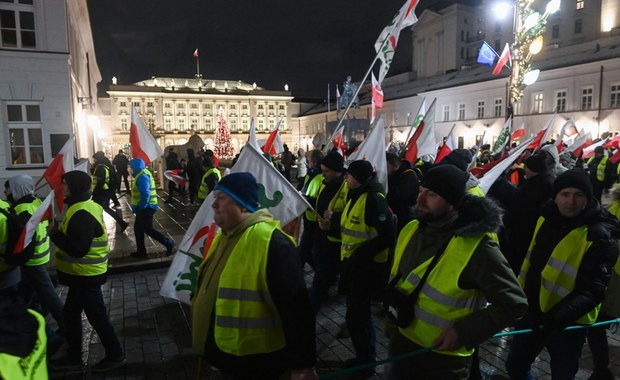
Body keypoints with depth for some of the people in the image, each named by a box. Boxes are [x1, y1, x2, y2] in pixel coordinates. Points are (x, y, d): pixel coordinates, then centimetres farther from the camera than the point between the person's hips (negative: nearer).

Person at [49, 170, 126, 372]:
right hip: (84, 273, 11)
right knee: (71, 314, 20)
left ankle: (115, 356, 18)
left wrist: (54, 234, -18)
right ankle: (73, 357, 33)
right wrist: (60, 231, 3)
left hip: (86, 275, -10)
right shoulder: (85, 206, 9)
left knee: (96, 316, 3)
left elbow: (78, 249, -28)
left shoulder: (82, 213, -25)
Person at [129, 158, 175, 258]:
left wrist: (140, 208, -20)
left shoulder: (142, 176, -19)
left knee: (147, 229, -5)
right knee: (138, 228, 14)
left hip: (145, 207, -10)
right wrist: (138, 207, 16)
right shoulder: (142, 174, 15)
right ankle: (141, 251, 21)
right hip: (144, 207, 10)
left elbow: (145, 194, -27)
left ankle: (168, 243, -1)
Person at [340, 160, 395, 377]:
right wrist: (331, 223, 5)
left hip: (367, 267, -9)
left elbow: (387, 237, -25)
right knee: (360, 313, 20)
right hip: (354, 264, 9)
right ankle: (364, 357, 37)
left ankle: (367, 363, 19)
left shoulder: (374, 199, -20)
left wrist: (360, 255, -23)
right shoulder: (355, 196, 9)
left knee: (356, 317, 0)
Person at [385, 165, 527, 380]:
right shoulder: (411, 230, -3)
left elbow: (513, 304, -17)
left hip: (441, 358, -5)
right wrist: (391, 323, 12)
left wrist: (463, 332, -20)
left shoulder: (477, 248, -23)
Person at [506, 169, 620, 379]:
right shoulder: (547, 218, 0)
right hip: (532, 311, 5)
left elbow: (592, 290, -24)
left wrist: (556, 318, -36)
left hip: (568, 322, -5)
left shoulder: (600, 236, -19)